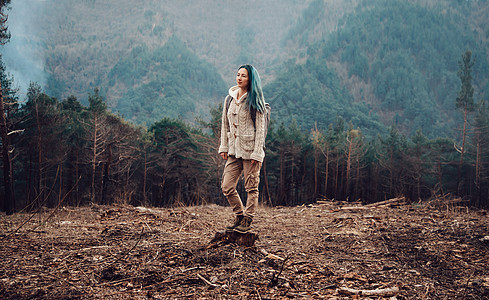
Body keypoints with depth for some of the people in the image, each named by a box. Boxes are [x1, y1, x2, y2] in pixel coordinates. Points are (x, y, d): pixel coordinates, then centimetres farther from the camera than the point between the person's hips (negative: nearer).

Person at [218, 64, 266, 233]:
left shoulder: (255, 101, -5)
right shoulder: (229, 99, 10)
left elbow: (260, 128, -8)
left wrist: (256, 153, -13)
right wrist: (223, 147, 10)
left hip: (250, 150, -5)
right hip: (234, 151, 6)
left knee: (251, 187, 2)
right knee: (227, 187, 4)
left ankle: (247, 221, 13)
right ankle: (239, 217, 21)